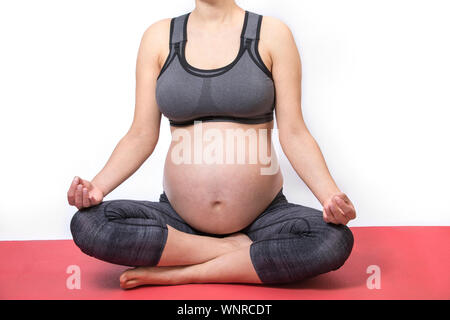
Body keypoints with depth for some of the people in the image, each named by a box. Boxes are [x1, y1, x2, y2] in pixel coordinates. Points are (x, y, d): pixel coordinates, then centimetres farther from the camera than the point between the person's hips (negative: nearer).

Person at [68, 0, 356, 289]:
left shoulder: (272, 34, 0)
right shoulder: (159, 37, 5)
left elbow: (294, 134, -4)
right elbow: (141, 136, 4)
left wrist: (331, 195, -20)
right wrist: (97, 186, -13)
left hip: (263, 215, -1)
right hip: (180, 217, 2)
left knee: (335, 240, -29)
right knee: (87, 224, -22)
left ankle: (179, 273, -16)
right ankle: (235, 247, -11)